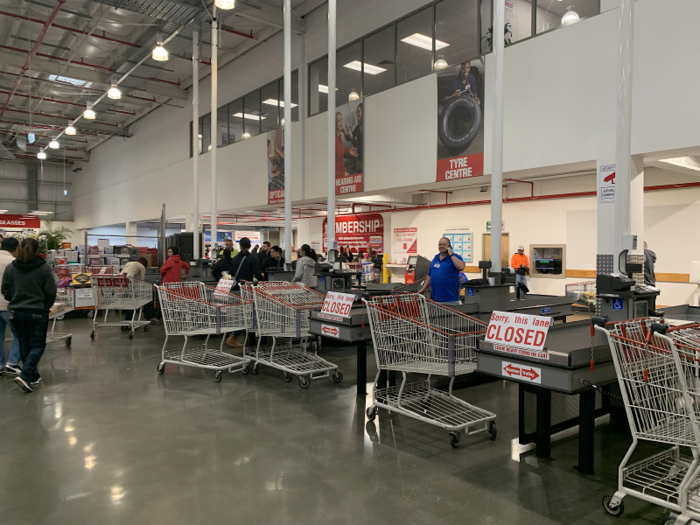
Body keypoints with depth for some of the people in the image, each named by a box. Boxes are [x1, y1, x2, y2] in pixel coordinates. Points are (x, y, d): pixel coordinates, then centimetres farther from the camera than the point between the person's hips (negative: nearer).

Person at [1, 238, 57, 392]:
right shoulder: (44, 268, -10)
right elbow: (51, 292, -9)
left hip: (16, 312, 4)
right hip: (38, 313, -3)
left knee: (24, 345, 15)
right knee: (37, 345, 6)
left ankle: (33, 376, 24)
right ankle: (25, 375, -12)